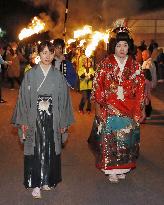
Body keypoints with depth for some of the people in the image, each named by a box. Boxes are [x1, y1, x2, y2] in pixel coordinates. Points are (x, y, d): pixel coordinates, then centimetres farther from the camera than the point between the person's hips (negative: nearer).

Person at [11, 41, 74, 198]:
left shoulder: (58, 76, 3)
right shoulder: (30, 75, -1)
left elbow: (64, 99, 5)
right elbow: (23, 98, -1)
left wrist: (64, 122, 4)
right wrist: (23, 121, -5)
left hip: (52, 119, 2)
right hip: (34, 119, -1)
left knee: (50, 149, 8)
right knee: (35, 150, 1)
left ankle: (47, 180, 23)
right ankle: (35, 184, 10)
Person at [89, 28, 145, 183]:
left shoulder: (135, 66, 5)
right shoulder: (105, 64, -1)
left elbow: (140, 90, 4)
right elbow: (97, 86, -1)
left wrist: (137, 112, -1)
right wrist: (98, 107, -9)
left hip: (128, 111, 2)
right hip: (108, 110, -2)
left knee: (126, 140, 8)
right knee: (108, 140, 0)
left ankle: (122, 168, 22)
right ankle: (111, 170, 12)